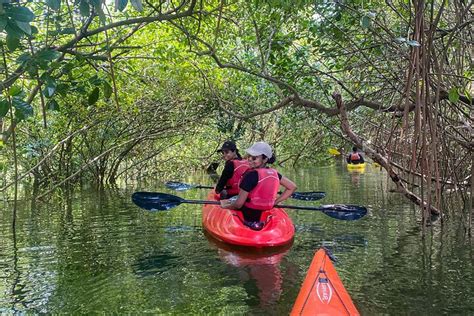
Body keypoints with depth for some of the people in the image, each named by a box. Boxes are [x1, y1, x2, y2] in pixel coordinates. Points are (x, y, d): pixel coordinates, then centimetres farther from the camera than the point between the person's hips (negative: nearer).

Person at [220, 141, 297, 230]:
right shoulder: (274, 173, -1)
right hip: (264, 218, 7)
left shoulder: (251, 175, -22)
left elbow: (238, 204, -20)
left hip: (248, 219, -7)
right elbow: (292, 187, 12)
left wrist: (225, 206, -1)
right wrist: (275, 202, 13)